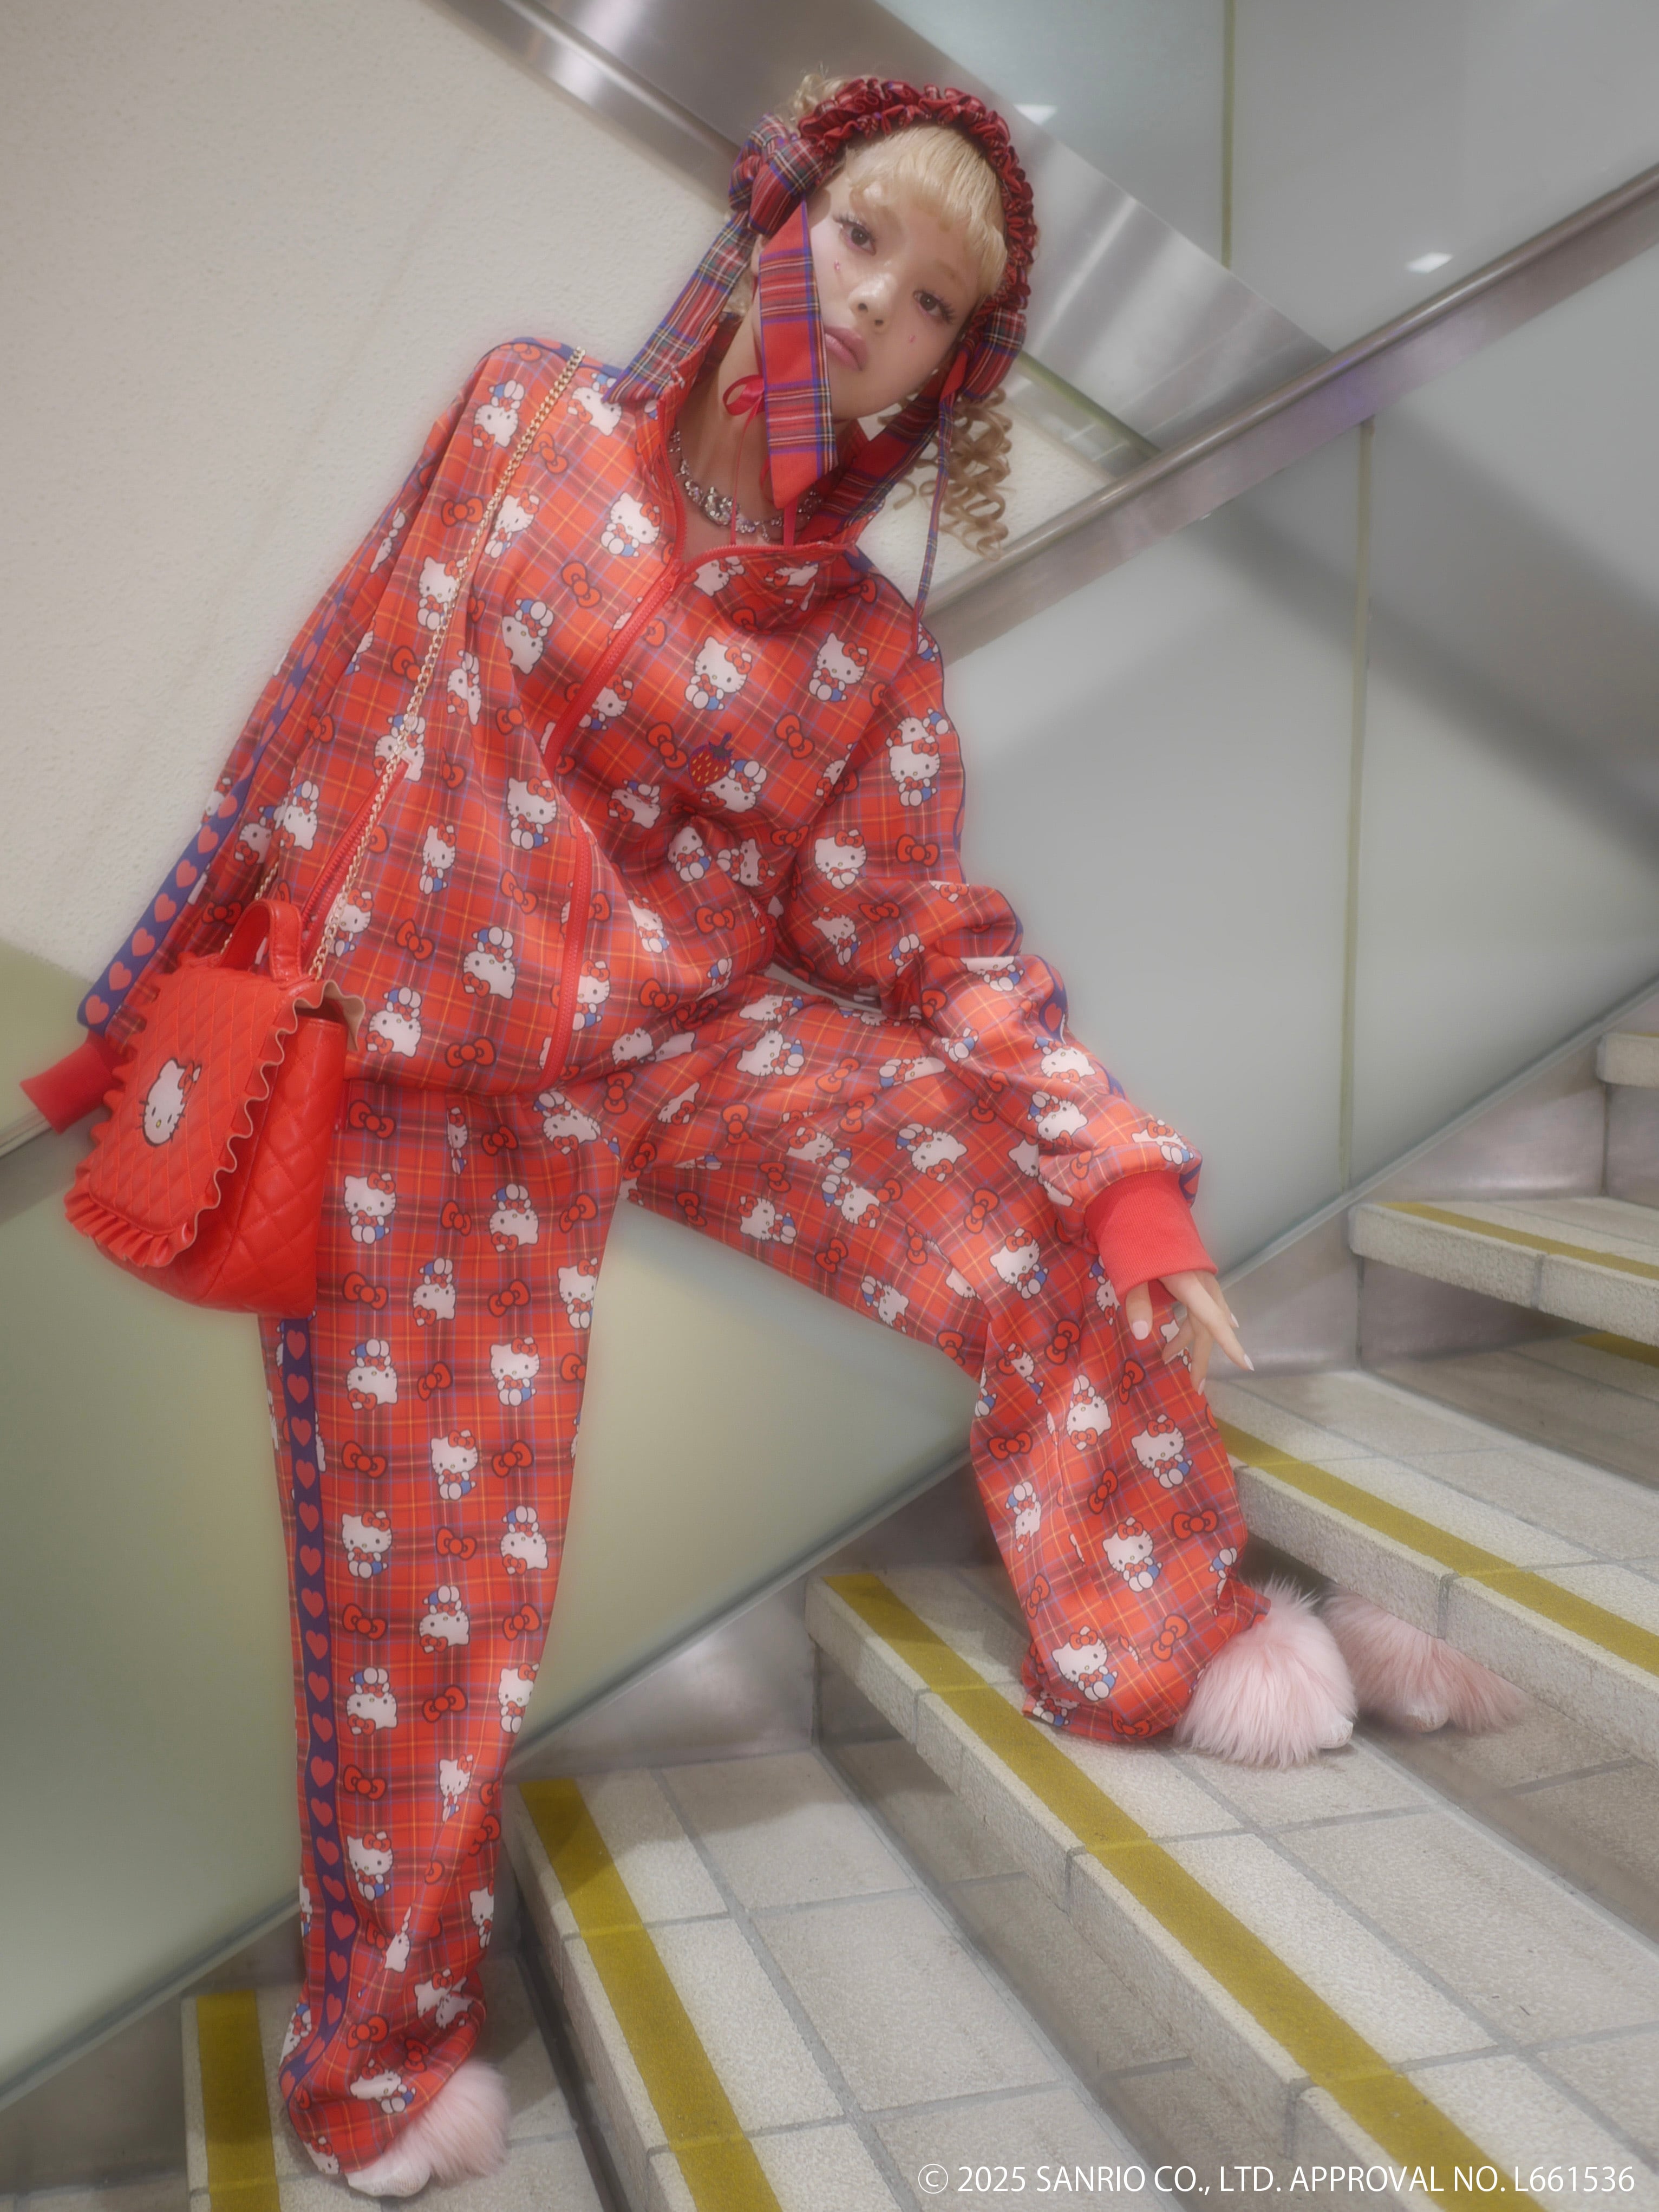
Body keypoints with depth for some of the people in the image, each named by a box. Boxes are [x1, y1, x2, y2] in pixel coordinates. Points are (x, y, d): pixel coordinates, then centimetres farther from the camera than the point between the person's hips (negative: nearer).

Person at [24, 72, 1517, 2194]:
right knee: (419, 1587, 3)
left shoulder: (871, 647, 0)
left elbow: (930, 942, -1)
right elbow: (331, 704, 1)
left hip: (697, 1038, 2)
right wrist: (166, 984, 6)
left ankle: (1162, 1637, 11)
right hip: (428, 1084, -1)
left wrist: (1121, 1173, -12)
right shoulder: (526, 421, -3)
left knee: (1051, 1228, -17)